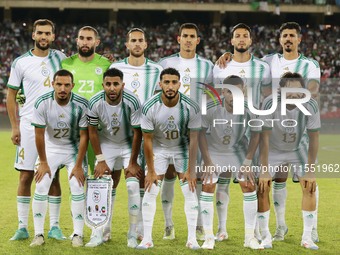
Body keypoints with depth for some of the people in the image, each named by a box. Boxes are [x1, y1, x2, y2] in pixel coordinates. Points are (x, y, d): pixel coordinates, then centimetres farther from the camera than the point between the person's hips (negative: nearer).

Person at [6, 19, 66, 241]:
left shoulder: (60, 58, 6)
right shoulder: (21, 62, 1)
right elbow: (11, 95, 4)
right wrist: (14, 126, -2)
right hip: (29, 124, -1)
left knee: (54, 176, 4)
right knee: (26, 176, 0)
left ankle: (55, 227, 9)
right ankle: (23, 227, 6)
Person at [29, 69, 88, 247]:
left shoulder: (81, 105, -23)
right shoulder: (42, 103, -22)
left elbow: (84, 136, -14)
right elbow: (39, 134, -12)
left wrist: (78, 165, -13)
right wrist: (43, 163, -7)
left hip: (74, 149, -1)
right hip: (51, 148, 1)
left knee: (77, 189, -12)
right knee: (41, 188, -9)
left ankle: (78, 234, -2)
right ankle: (39, 234, 0)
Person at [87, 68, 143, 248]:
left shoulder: (132, 102, -27)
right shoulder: (95, 103, -22)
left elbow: (137, 133, -17)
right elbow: (92, 131, -8)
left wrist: (132, 163, -13)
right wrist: (100, 160, -8)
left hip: (129, 144, -2)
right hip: (106, 144, 2)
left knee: (133, 185, -13)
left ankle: (133, 233, -1)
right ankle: (103, 232, 7)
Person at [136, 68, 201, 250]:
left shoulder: (191, 108, -25)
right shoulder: (149, 108, -26)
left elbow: (193, 140, -16)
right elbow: (148, 140, -15)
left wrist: (190, 171, -13)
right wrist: (151, 171, -12)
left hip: (182, 148, 0)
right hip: (159, 148, 0)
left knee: (190, 192, -5)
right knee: (150, 192, -5)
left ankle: (192, 239, 3)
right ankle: (147, 239, 4)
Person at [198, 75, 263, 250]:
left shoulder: (250, 110, -26)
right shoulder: (210, 108, -29)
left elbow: (255, 134, -10)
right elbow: (201, 133, -14)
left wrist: (247, 163, -10)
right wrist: (207, 162, -13)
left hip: (239, 150, 1)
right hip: (214, 150, -1)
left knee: (250, 187, -7)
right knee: (207, 188, -10)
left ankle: (250, 237, 4)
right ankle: (209, 237, 1)